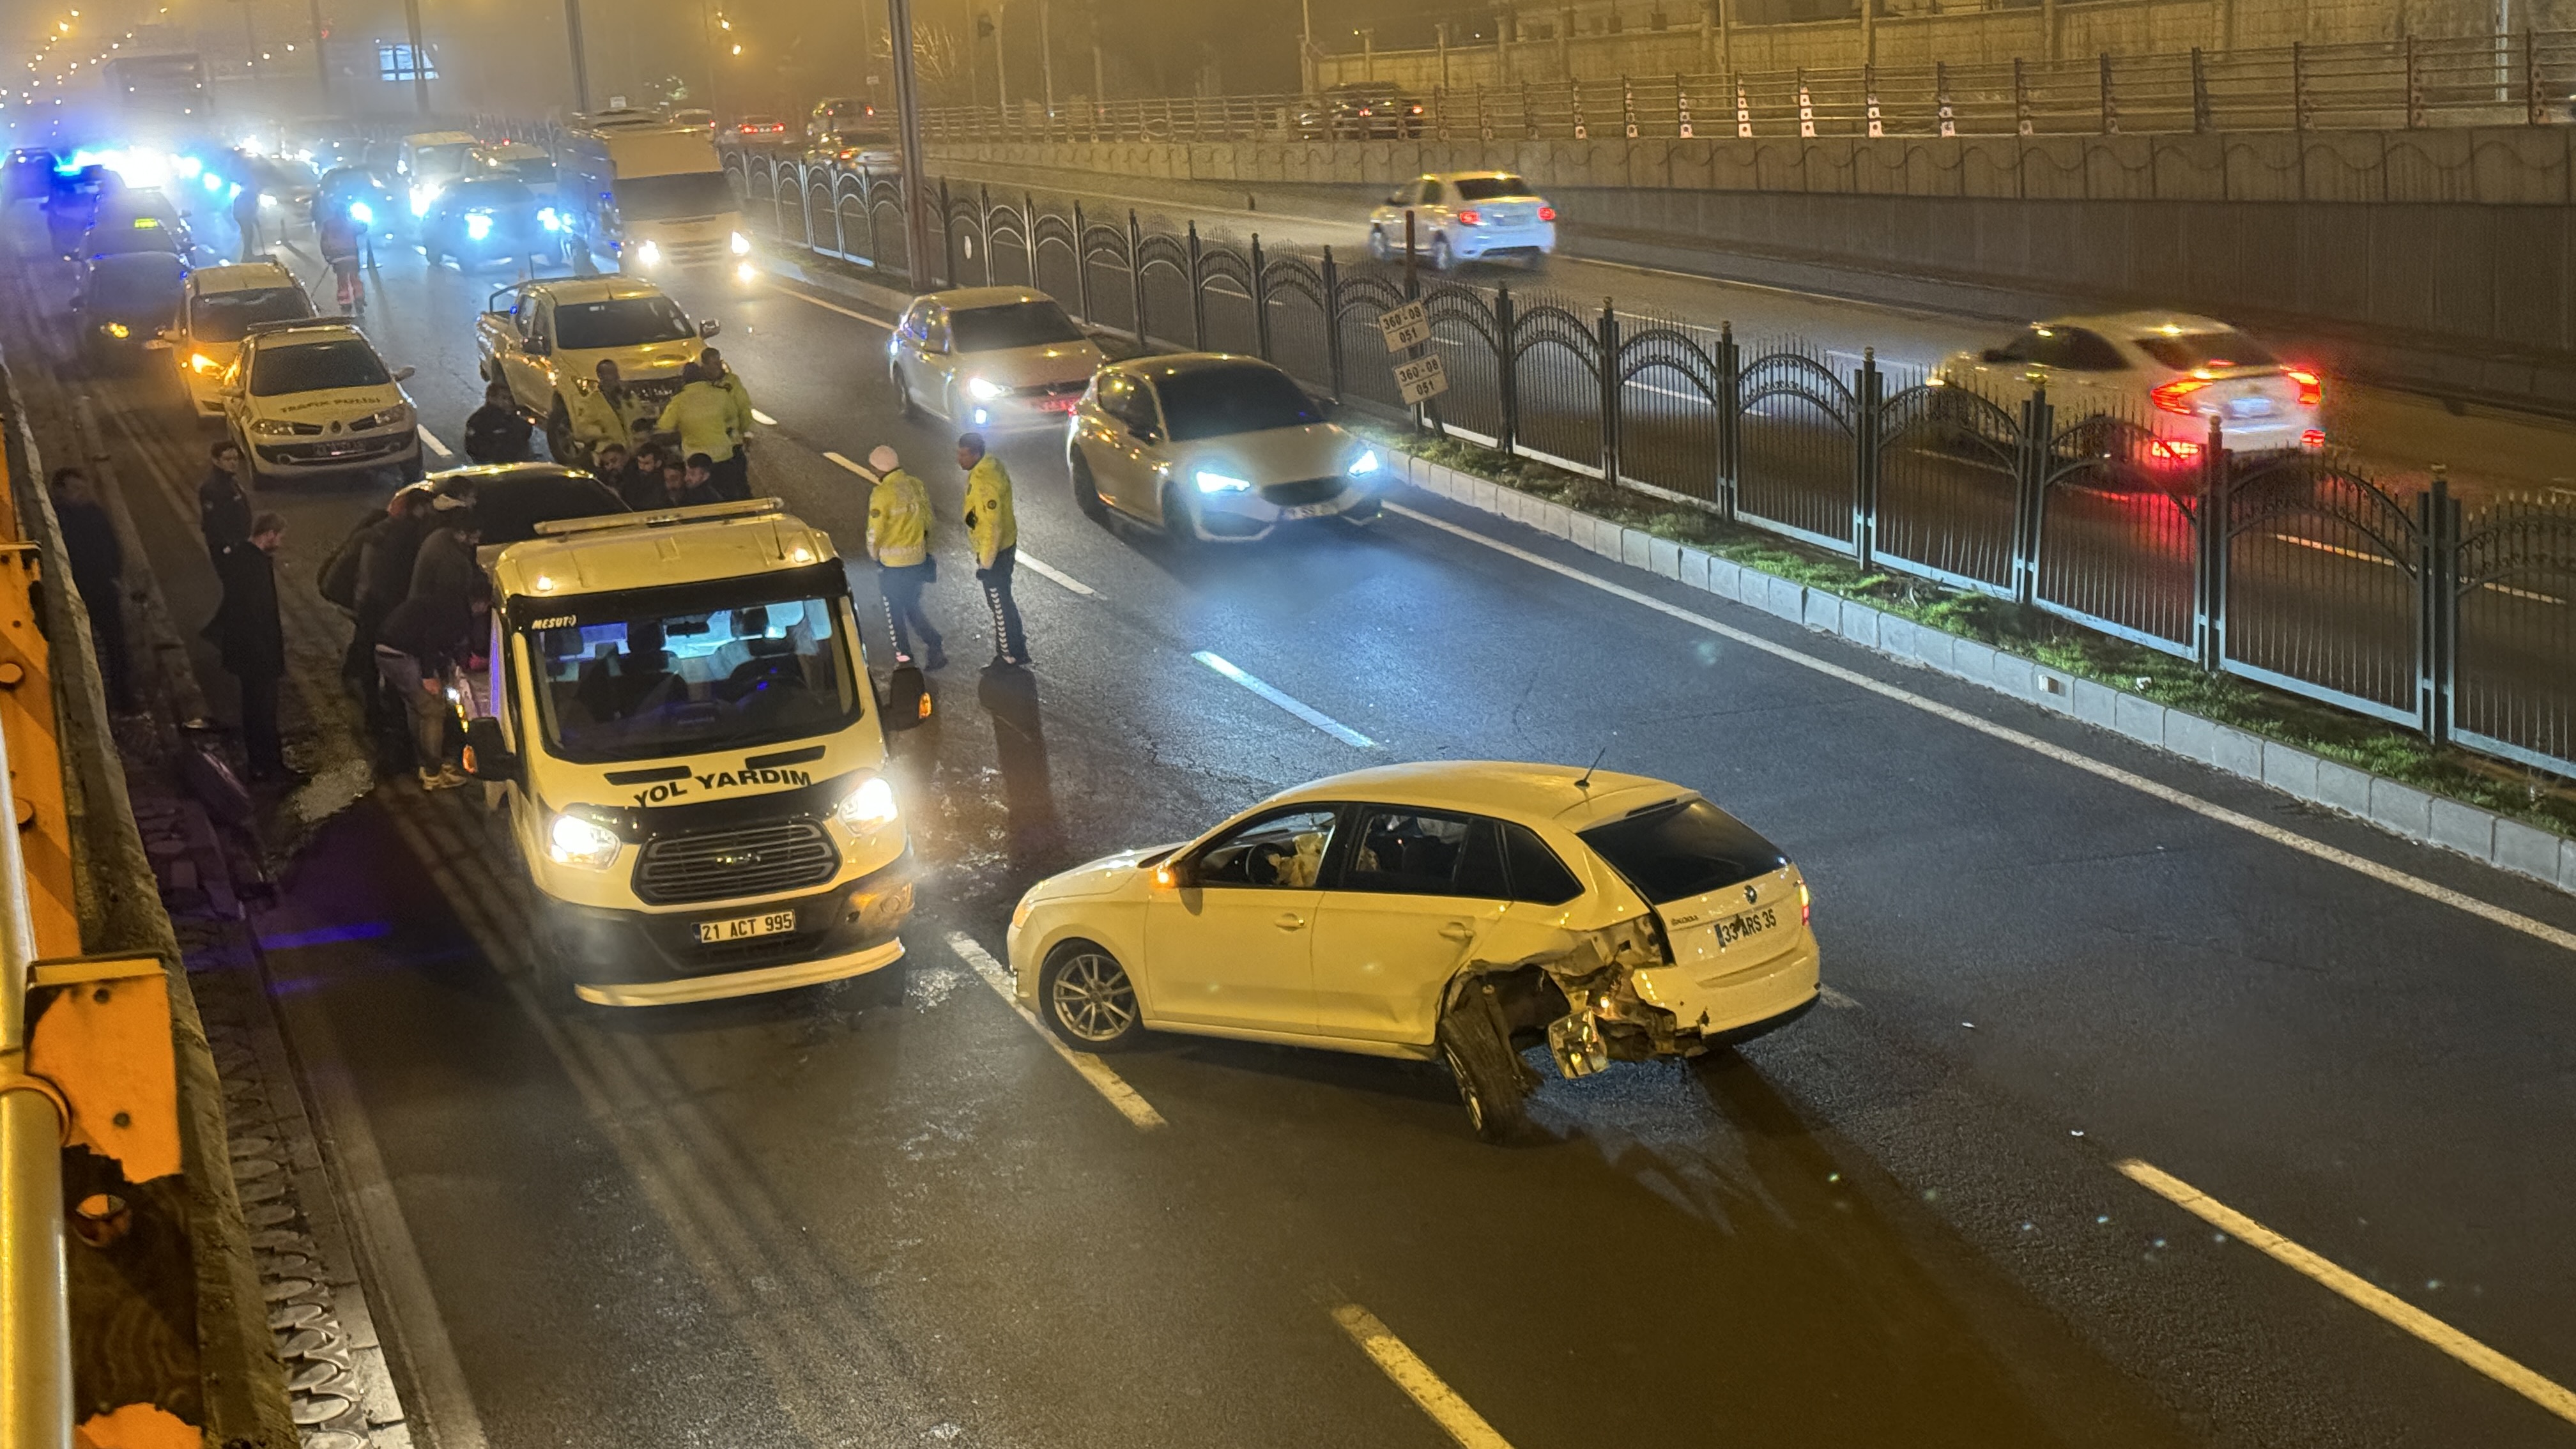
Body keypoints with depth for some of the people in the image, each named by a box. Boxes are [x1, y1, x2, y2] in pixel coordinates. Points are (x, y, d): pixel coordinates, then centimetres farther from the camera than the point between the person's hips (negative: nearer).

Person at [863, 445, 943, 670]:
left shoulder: (882, 493, -20)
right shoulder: (917, 486, -1)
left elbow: (875, 531, -16)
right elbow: (927, 520, 7)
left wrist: (873, 553, 3)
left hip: (892, 561, -6)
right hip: (918, 558, 6)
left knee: (894, 612, 11)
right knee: (913, 607, 21)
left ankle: (905, 660, 17)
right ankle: (934, 648, 11)